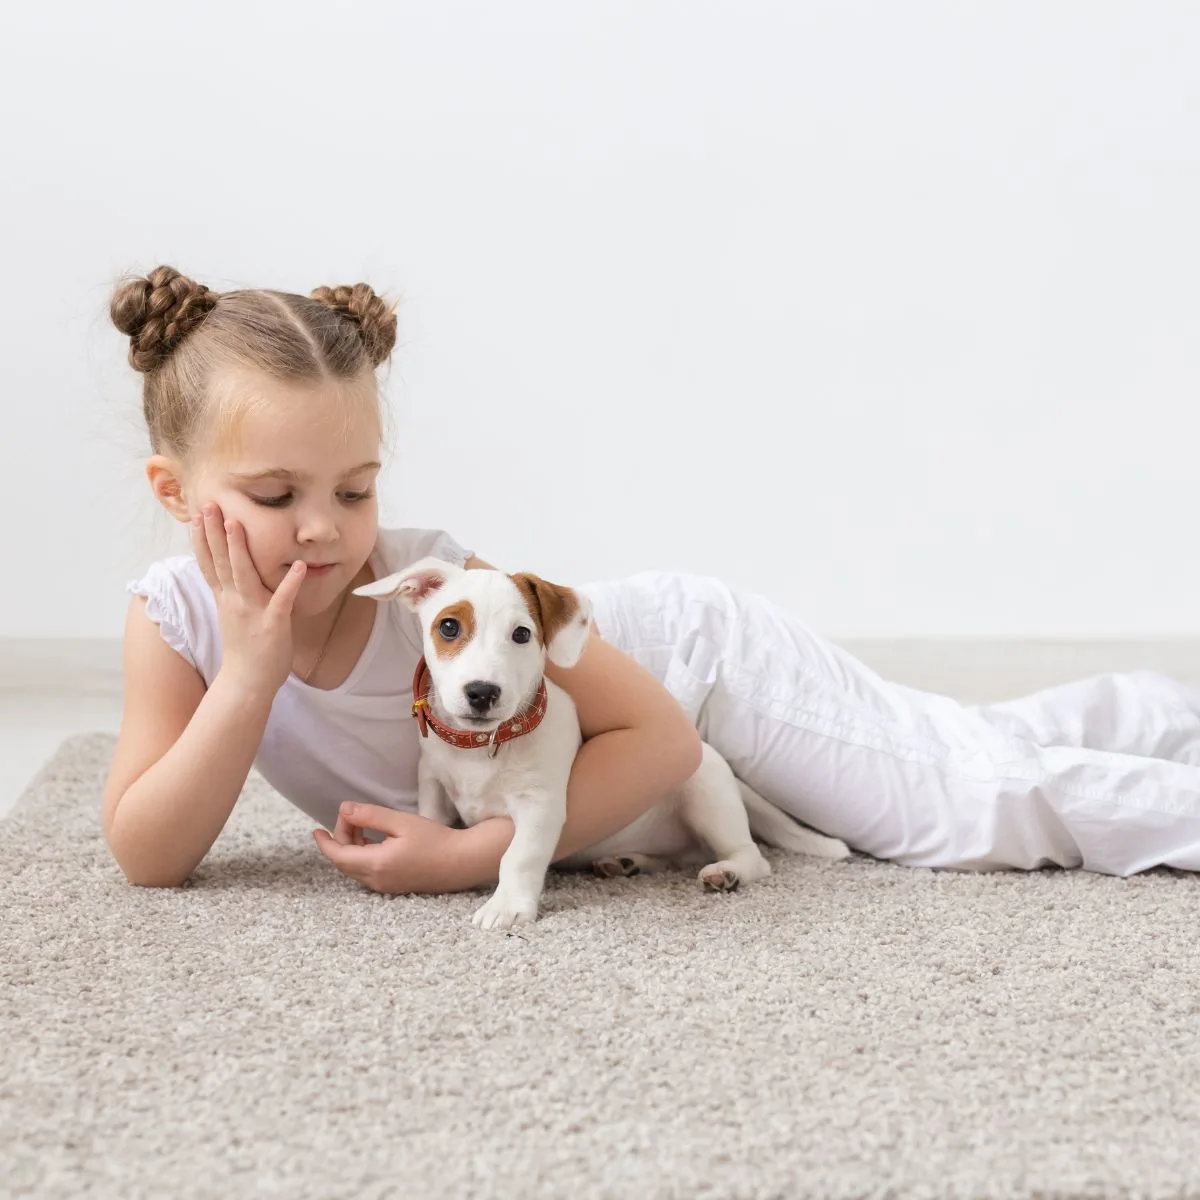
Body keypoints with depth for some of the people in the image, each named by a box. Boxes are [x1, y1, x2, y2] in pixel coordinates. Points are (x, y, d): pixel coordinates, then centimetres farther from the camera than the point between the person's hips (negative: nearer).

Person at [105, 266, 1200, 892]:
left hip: (693, 654, -5)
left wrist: (473, 853, -37)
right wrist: (250, 670, -34)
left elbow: (658, 733, -31)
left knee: (981, 806, -14)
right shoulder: (178, 610, -21)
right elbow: (147, 858, -23)